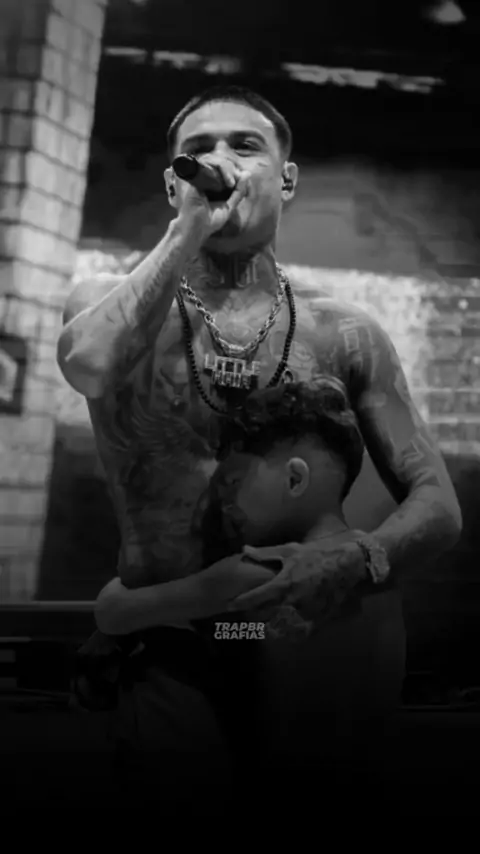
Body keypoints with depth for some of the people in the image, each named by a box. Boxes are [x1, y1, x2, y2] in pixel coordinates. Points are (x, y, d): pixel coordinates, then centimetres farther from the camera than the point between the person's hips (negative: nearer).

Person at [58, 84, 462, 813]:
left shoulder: (344, 337, 3)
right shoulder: (110, 301, 3)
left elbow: (437, 505, 2)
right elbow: (88, 366, -23)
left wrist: (354, 560, -19)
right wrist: (188, 231, -15)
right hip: (155, 649, -1)